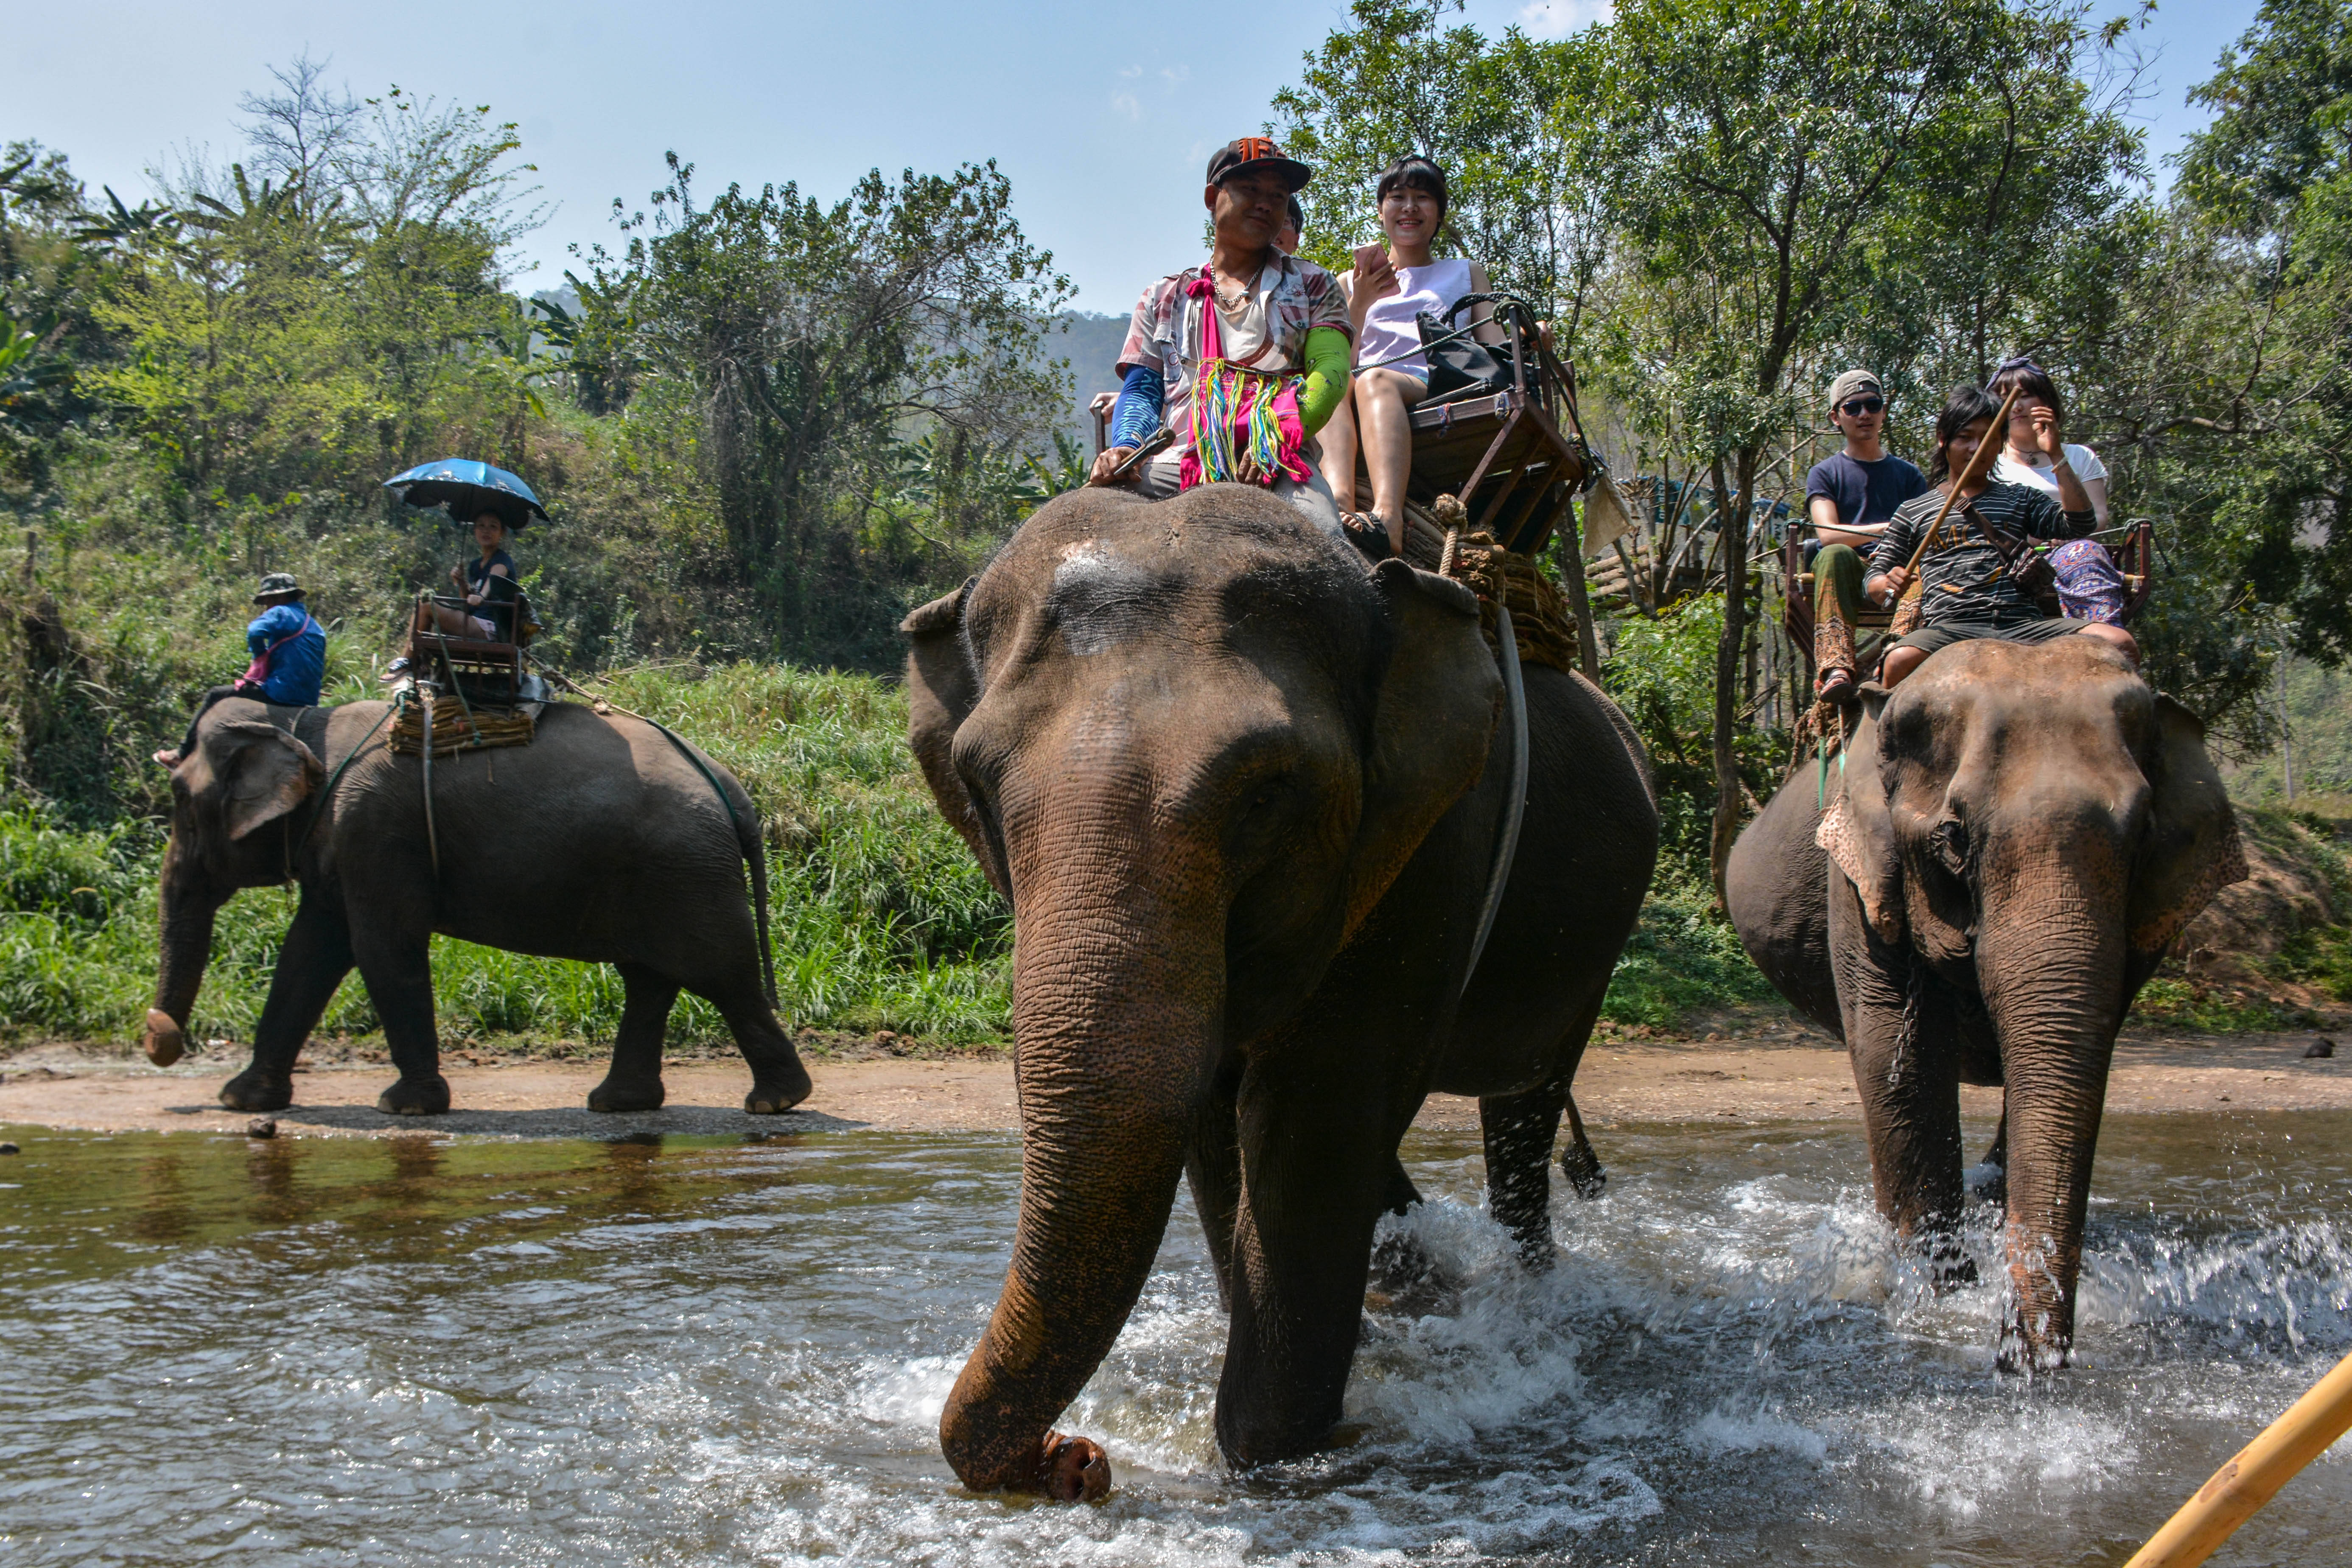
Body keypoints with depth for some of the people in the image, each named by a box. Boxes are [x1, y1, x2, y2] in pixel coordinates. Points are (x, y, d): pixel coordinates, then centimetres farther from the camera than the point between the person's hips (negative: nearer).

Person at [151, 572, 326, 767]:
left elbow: (256, 632, -24)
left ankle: (183, 754, 10)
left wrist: (260, 655, -4)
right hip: (308, 701, 9)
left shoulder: (281, 614, -4)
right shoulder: (316, 628, 20)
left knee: (215, 696, 7)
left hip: (281, 694, -9)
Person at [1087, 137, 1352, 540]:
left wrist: (1279, 437, -14)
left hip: (1279, 464, -2)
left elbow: (1331, 369, 7)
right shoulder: (1164, 298, 27)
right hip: (1181, 458, 2)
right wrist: (1126, 447, -7)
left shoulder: (1312, 285, 23)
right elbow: (1141, 391, 18)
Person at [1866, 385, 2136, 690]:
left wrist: (2057, 455, 4)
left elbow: (2079, 525, 8)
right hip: (1951, 627, -2)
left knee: (2120, 644, -23)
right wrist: (1890, 585, -8)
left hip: (2023, 623, 3)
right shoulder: (1914, 510, 19)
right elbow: (1874, 581, 16)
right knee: (1901, 661, -38)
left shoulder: (2020, 499, 25)